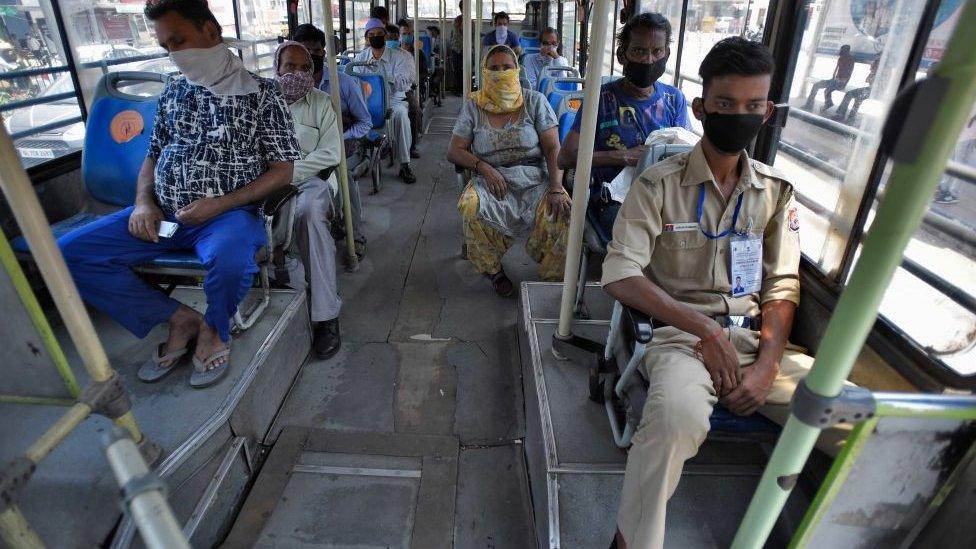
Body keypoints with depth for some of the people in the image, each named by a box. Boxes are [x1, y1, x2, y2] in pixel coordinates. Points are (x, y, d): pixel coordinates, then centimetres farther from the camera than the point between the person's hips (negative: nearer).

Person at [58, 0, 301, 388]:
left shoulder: (262, 94, -1)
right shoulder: (173, 92, 15)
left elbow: (282, 171, -5)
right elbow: (153, 156, 20)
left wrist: (221, 203, -15)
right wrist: (144, 203, 0)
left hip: (228, 212, -5)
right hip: (163, 214, 6)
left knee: (230, 259, -39)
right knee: (68, 253, -9)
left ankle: (214, 329, -4)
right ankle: (180, 318, -2)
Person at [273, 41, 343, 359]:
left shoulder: (320, 102, 8)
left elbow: (329, 154, -2)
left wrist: (292, 173, -13)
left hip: (312, 177, -1)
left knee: (309, 210, -35)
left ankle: (325, 314, -32)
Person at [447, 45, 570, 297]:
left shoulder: (535, 101, 6)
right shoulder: (473, 106, 9)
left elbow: (553, 148, -2)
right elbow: (455, 151, 5)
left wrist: (556, 188, -18)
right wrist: (483, 167, -14)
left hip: (535, 179, 0)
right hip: (492, 180, 1)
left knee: (561, 215, -30)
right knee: (470, 206, -33)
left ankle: (552, 277, -1)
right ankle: (493, 269, -5)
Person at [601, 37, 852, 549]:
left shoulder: (777, 191, 12)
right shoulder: (658, 184, -3)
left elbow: (782, 286, 8)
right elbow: (620, 275, -12)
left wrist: (767, 365, -8)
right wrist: (704, 329, -17)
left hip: (756, 337, 5)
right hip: (679, 333, -4)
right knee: (679, 417, -36)